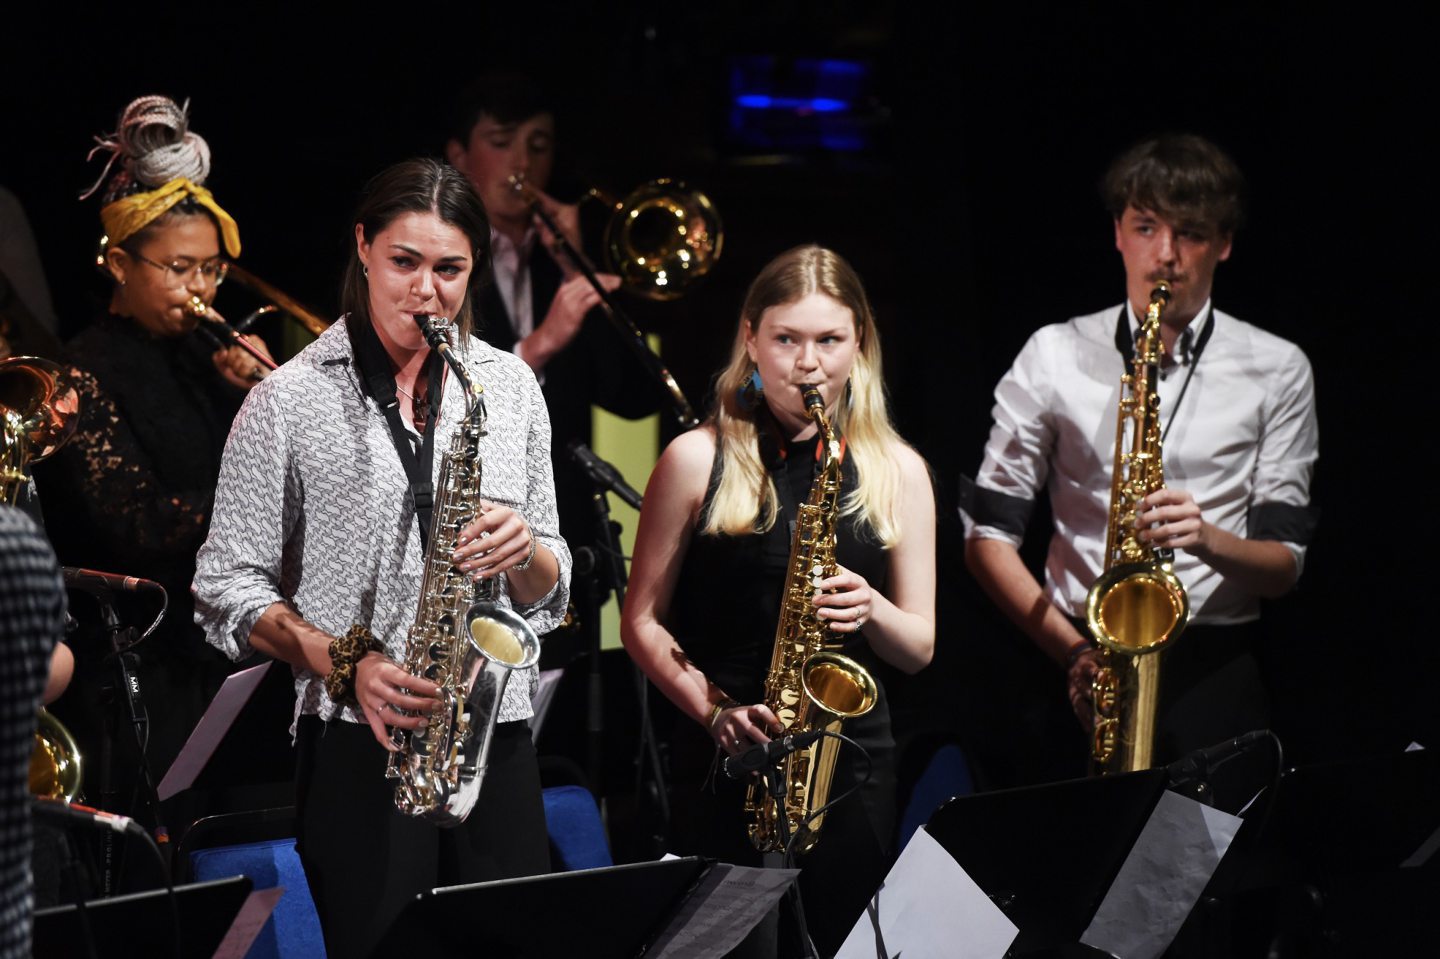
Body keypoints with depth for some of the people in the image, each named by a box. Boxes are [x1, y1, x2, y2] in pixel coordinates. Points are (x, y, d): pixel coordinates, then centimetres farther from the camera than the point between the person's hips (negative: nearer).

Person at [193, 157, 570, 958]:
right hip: (360, 747, -3)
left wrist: (523, 553, -10)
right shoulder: (292, 401, -1)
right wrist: (345, 665, -15)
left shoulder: (509, 386, 10)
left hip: (496, 736, 3)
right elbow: (230, 587, -1)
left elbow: (549, 594, 13)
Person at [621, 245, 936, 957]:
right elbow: (642, 621, 3)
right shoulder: (698, 460, 1)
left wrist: (870, 609, -13)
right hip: (722, 763, -2)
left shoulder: (897, 470, 7)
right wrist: (716, 710, -12)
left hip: (853, 759, 2)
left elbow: (919, 649, 9)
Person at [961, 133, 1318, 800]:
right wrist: (1070, 648, -9)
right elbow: (987, 534, 4)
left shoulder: (1276, 370, 7)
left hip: (1215, 668, 0)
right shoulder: (1055, 356, 7)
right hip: (1086, 668, 0)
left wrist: (1209, 539, -18)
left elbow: (1285, 565, 4)